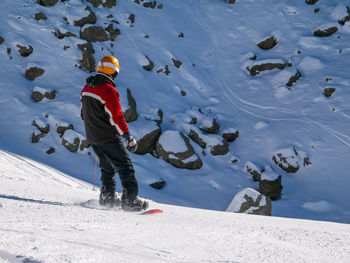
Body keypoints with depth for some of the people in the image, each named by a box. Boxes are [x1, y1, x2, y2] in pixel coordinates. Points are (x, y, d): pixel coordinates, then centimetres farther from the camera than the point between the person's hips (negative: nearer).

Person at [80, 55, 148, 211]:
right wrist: (129, 138, -16)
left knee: (108, 167, 22)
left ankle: (107, 196, 25)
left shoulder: (86, 88, 8)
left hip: (92, 138, 8)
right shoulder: (108, 90, -19)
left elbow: (84, 114, 17)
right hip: (108, 138, -8)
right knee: (125, 166, -4)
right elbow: (117, 117, -21)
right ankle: (130, 199, -9)